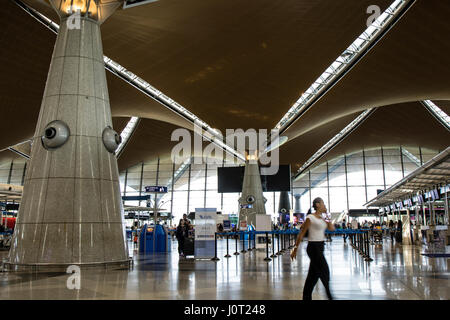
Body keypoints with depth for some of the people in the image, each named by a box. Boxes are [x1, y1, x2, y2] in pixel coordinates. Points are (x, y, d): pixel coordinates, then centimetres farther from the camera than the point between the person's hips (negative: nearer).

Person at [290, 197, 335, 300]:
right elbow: (301, 234, -10)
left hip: (320, 247, 8)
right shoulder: (310, 218, -11)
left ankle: (306, 297, 22)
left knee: (313, 275, 12)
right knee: (325, 272, -2)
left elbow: (332, 228, 3)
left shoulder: (322, 218, 13)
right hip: (313, 247, -8)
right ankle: (330, 296, 11)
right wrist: (295, 249, -9)